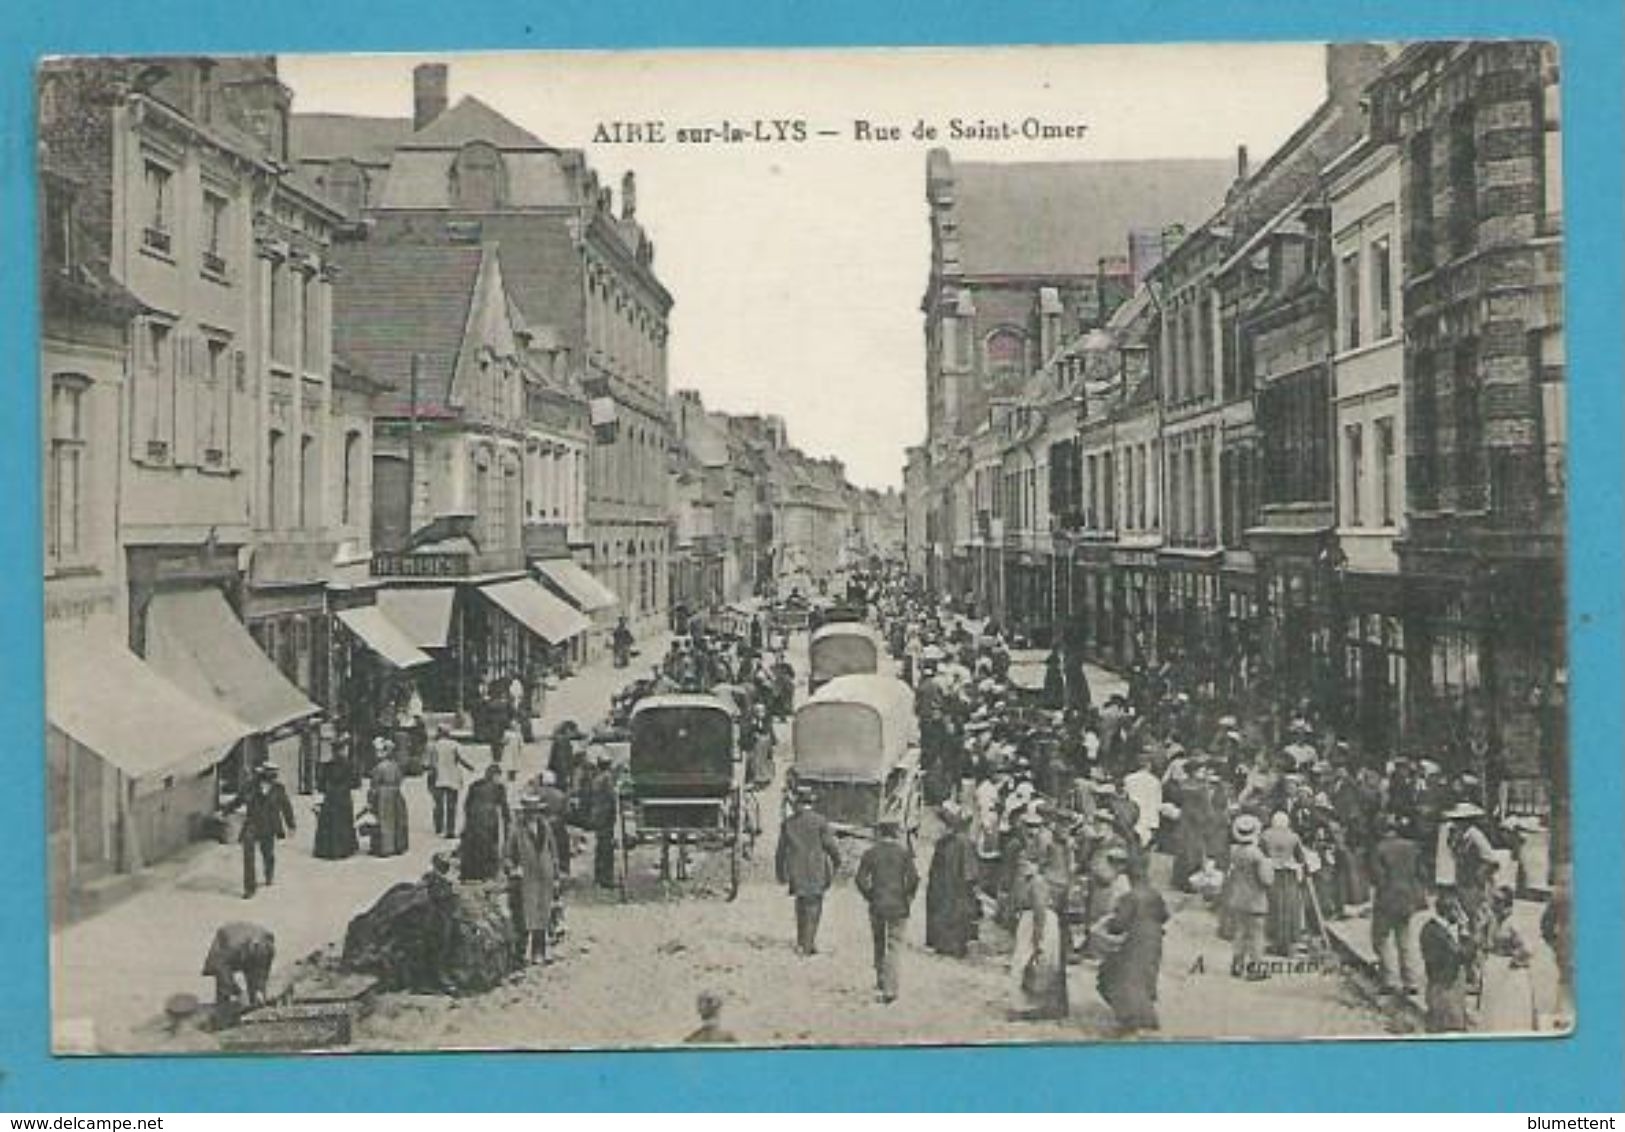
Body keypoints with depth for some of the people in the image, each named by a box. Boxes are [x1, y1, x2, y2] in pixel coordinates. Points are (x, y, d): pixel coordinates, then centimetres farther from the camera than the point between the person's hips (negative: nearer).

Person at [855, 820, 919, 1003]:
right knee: (895, 946, 3)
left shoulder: (870, 853, -1)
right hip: (898, 907, -2)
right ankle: (891, 989, -5)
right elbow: (914, 878, -12)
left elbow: (860, 879, -5)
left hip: (877, 906, 2)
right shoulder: (904, 853, -6)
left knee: (879, 945, 17)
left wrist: (870, 896, 7)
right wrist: (908, 897, 2)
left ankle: (881, 985, 22)